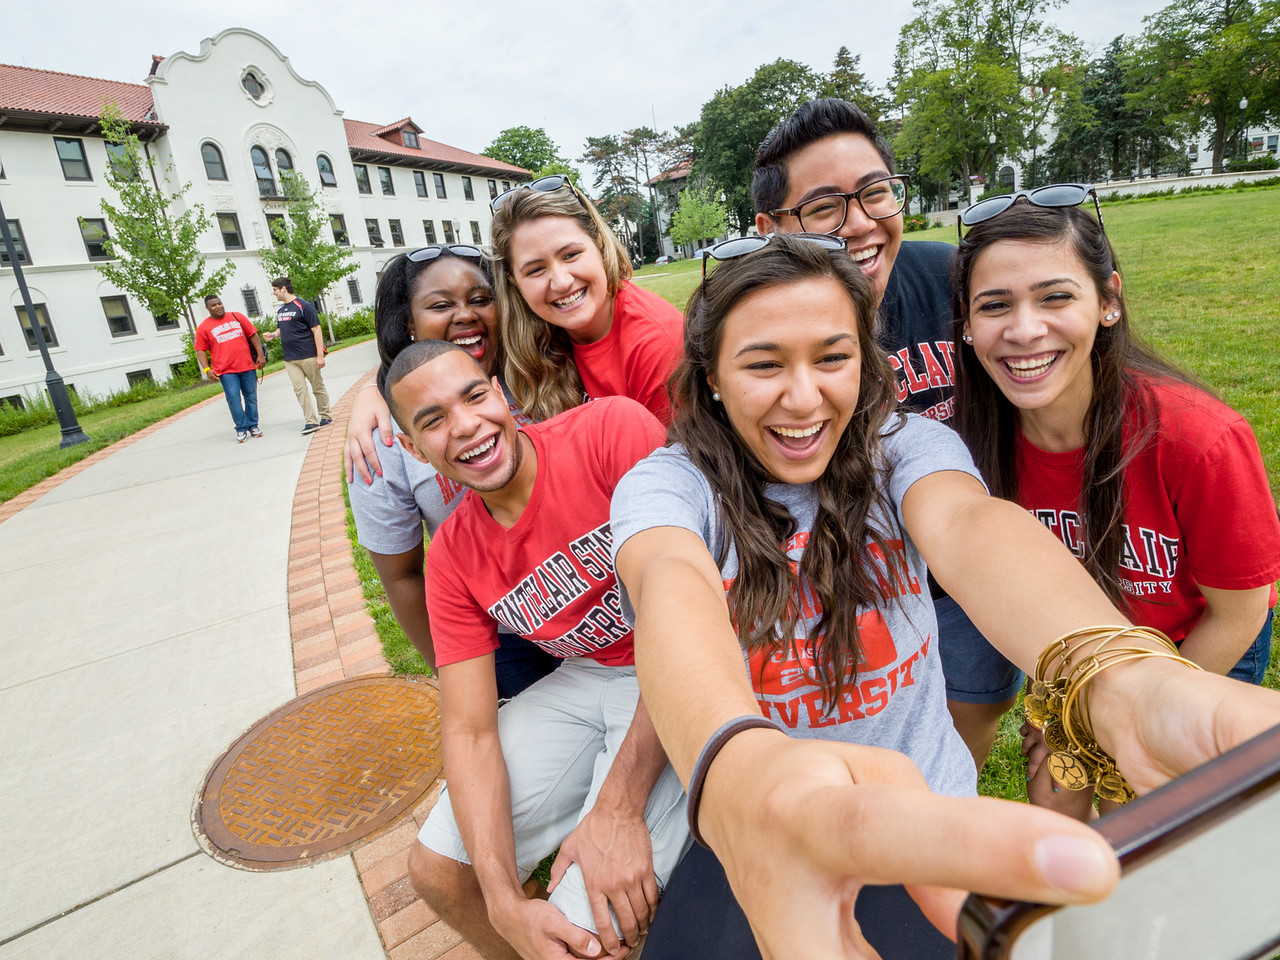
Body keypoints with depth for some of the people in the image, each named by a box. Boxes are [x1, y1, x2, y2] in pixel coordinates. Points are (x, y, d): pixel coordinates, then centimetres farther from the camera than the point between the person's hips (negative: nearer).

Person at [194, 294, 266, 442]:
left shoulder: (237, 317, 10)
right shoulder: (204, 327, 5)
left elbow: (253, 335, 11)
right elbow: (200, 350, 4)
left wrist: (260, 355, 3)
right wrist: (206, 369, -7)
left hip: (247, 366, 2)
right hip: (225, 370, -2)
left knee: (251, 396, 6)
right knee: (233, 398, -9)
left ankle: (253, 426, 17)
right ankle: (241, 428, 1)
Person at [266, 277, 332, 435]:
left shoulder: (303, 306, -7)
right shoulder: (280, 309, 14)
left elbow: (316, 330, -10)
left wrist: (320, 355, -15)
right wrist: (274, 335, 2)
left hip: (308, 356, -6)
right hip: (290, 359, 6)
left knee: (318, 387, 4)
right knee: (300, 390, -1)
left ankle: (325, 417, 17)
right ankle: (311, 422, -1)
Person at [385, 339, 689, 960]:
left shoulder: (613, 429, -21)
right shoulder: (453, 560, -3)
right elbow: (469, 731, -4)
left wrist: (618, 806, -25)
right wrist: (505, 902, -19)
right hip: (584, 678, 6)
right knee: (437, 869, 3)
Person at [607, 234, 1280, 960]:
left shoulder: (907, 445, -8)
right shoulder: (664, 484, -13)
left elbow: (966, 525, -29)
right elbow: (671, 581, -34)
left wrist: (1129, 684, -51)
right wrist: (735, 765, -56)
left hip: (927, 816, 2)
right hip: (749, 831, -1)